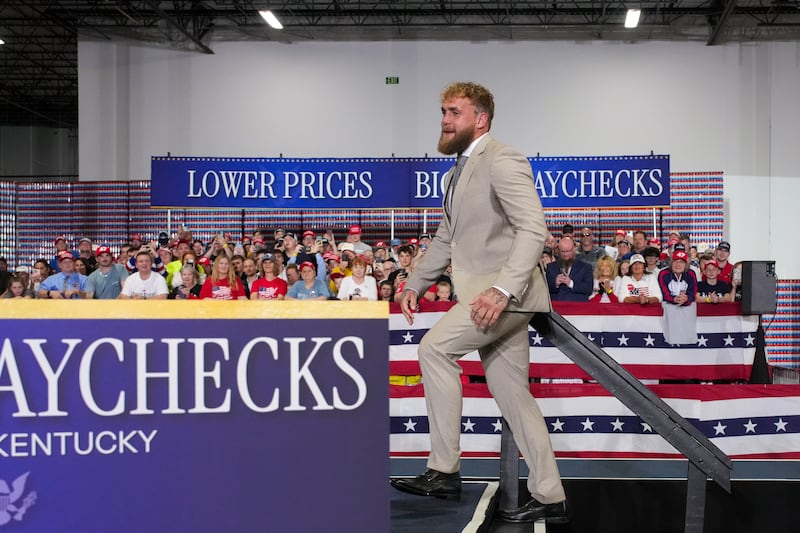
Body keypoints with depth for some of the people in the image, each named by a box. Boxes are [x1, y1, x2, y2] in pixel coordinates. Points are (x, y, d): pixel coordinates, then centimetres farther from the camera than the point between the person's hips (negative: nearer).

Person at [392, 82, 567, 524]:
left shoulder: (502, 161, -11)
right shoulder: (456, 176, 20)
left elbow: (533, 229, -21)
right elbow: (445, 240, 26)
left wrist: (501, 289, -31)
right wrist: (415, 284, 15)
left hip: (506, 291, -10)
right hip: (485, 292, 10)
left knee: (435, 346, -19)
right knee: (512, 395, 8)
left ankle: (444, 470, -14)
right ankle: (549, 497, 14)